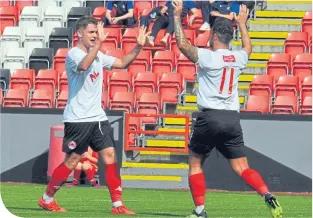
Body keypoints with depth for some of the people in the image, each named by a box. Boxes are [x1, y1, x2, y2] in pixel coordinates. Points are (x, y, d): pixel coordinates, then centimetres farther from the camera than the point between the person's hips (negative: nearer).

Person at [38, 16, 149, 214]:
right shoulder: (74, 54, -12)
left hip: (98, 118, 7)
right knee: (72, 161, -1)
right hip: (78, 119, -7)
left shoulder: (98, 55, 12)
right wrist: (99, 42, -41)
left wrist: (138, 47, 2)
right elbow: (83, 66, -35)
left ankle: (117, 205, -1)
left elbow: (122, 63, 16)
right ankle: (47, 199, 15)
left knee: (110, 156, -2)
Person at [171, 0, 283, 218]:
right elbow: (248, 47, 33)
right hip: (233, 118, 5)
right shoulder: (238, 58, 10)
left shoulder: (208, 57, -8)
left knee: (195, 163, 11)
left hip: (210, 117, -5)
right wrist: (242, 23, 46)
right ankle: (268, 196, -20)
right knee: (242, 168, 3)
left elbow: (183, 44, -10)